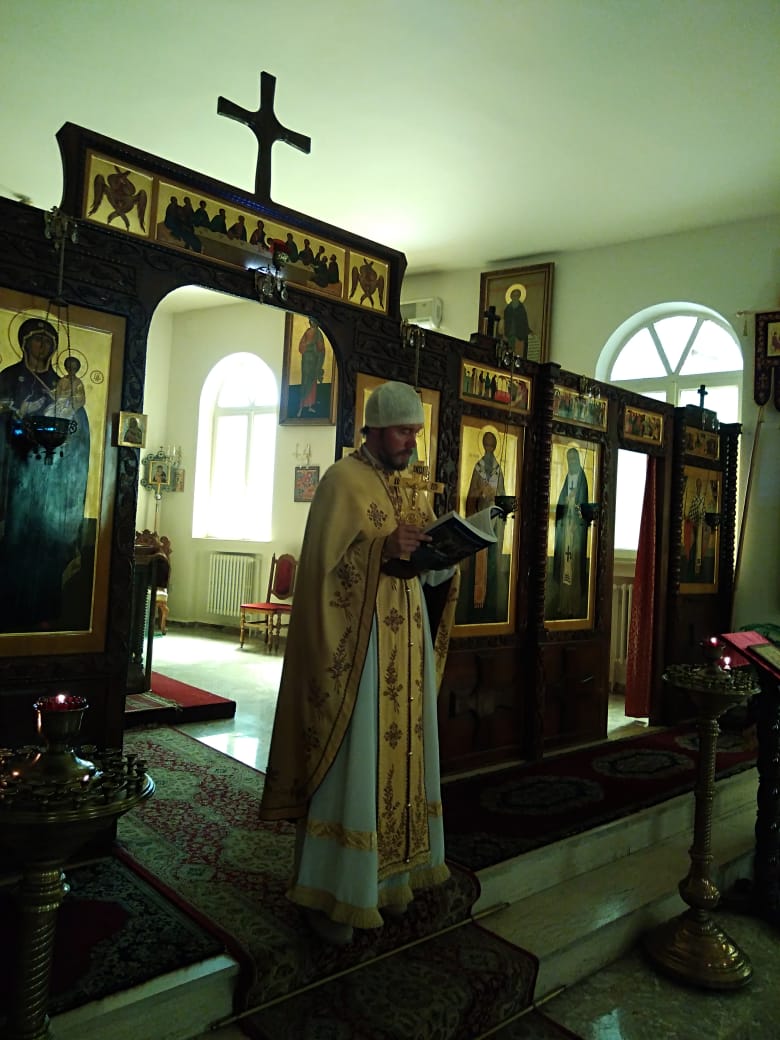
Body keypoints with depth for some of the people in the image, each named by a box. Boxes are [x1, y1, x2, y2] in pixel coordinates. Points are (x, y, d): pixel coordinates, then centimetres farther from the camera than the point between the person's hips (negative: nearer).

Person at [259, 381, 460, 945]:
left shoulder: (412, 490, 15)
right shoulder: (342, 482, -7)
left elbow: (432, 570, 15)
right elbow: (324, 563, -14)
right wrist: (382, 549, -27)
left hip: (407, 645, 8)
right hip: (357, 643, -7)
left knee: (401, 751, 12)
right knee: (352, 758, -3)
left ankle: (392, 872, 26)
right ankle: (329, 893, 12)